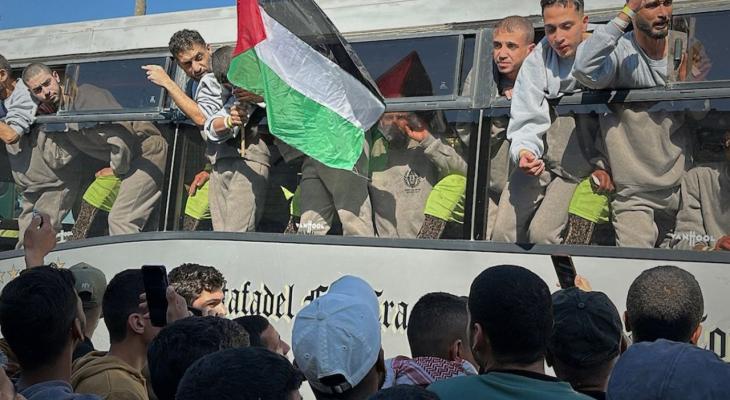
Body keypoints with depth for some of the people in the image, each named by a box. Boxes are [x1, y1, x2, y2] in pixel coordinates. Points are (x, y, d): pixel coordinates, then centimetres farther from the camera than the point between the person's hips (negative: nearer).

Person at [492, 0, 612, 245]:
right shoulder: (536, 62, -3)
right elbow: (528, 121, -8)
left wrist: (604, 165, -18)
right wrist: (524, 151, -28)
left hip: (581, 167, -3)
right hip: (539, 162, 3)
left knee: (541, 232, -19)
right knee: (503, 232, -6)